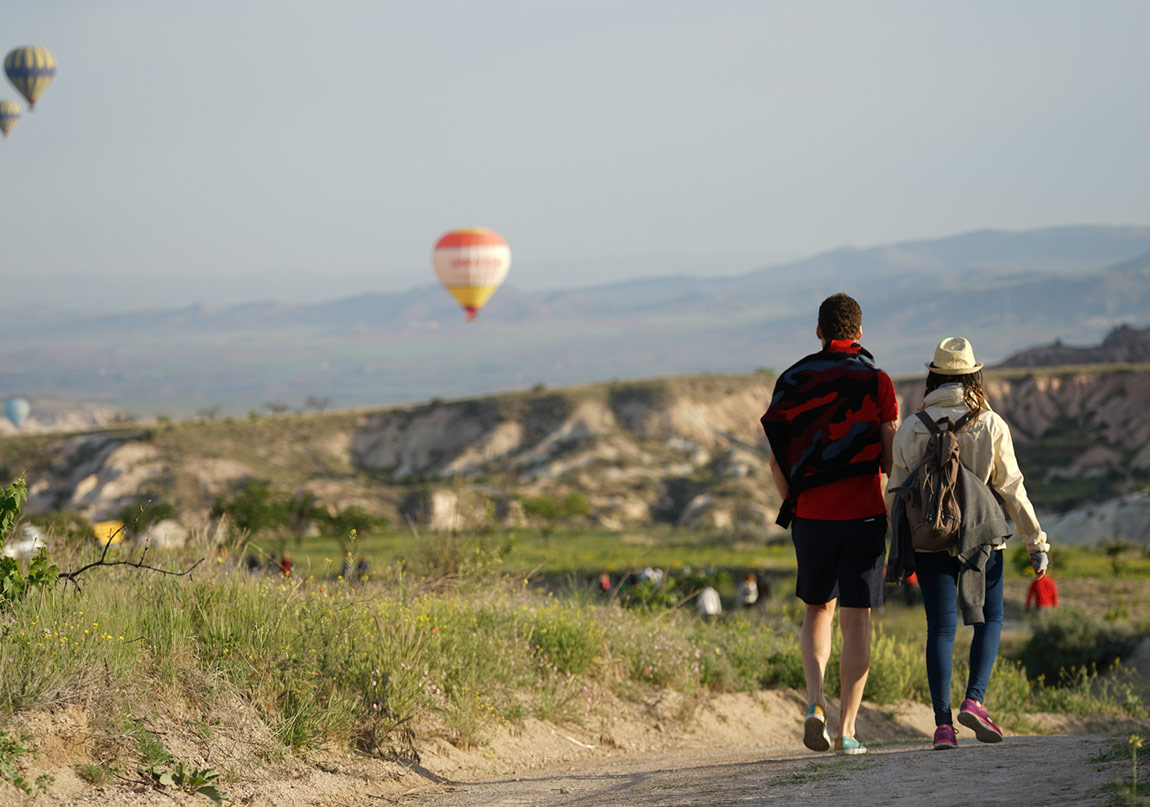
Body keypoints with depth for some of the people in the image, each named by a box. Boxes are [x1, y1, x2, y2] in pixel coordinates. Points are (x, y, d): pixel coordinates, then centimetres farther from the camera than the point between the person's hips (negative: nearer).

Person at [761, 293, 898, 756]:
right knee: (856, 621, 3)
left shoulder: (793, 382, 3)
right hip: (863, 515, -2)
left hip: (811, 516, 2)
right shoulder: (877, 383, -3)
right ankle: (847, 729, -1)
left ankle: (815, 701, -2)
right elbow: (891, 460, -6)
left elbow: (777, 461, 1)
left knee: (818, 610, 19)